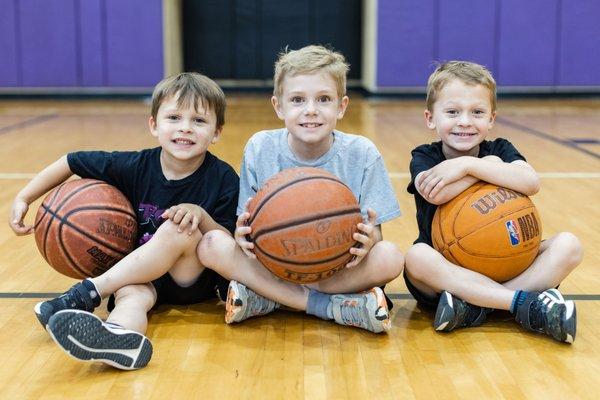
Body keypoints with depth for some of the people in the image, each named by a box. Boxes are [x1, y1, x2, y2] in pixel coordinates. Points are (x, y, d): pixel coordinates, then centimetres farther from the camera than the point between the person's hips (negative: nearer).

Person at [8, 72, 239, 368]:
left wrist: (201, 215, -27)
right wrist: (23, 198, 0)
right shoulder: (136, 167, -7)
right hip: (139, 275, 1)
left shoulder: (223, 178, -10)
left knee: (179, 227, -31)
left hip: (195, 277, -1)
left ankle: (86, 294, -32)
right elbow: (70, 163, 3)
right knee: (131, 294, -34)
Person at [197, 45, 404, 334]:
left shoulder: (361, 154, -8)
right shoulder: (260, 149, -5)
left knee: (390, 258, -29)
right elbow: (246, 225, -3)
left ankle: (264, 300, -21)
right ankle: (332, 307, -24)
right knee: (211, 245, -24)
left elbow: (373, 234, -8)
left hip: (339, 269, -1)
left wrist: (369, 241, -33)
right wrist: (243, 234, -28)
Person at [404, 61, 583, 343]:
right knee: (417, 256, -35)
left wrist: (469, 164, -25)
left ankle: (474, 308, -30)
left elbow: (531, 183, -21)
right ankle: (527, 304, -33)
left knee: (568, 245, -17)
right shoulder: (424, 158, -3)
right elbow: (436, 195, -27)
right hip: (446, 272, -2)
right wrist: (491, 166, -17)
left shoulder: (500, 150, 2)